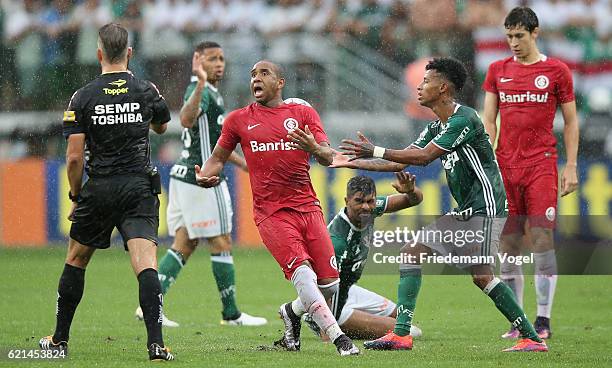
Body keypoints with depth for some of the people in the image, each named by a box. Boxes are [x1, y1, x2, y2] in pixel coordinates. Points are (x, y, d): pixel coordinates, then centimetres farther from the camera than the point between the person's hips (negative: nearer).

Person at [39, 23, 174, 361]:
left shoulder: (82, 98, -4)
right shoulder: (147, 91, 1)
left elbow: (74, 157, -6)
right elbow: (161, 127, 23)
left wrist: (75, 197, 8)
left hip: (98, 190, 0)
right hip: (139, 188, 0)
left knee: (76, 260, 18)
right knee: (146, 263, -9)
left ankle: (59, 339, 26)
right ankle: (156, 343, -25)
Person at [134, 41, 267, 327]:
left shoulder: (211, 93, 19)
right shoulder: (201, 92, -13)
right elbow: (186, 119, -36)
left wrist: (243, 163, 34)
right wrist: (201, 85, -48)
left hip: (184, 175, 10)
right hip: (202, 178, -10)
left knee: (184, 245, 8)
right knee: (221, 244, 0)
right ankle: (231, 313, 7)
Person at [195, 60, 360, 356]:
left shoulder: (303, 113, 10)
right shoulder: (239, 120, 10)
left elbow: (328, 157, 2)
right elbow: (218, 158, 18)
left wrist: (314, 148, -21)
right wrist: (204, 176, -4)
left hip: (308, 206, 2)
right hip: (271, 212, -2)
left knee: (330, 285, -1)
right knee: (303, 273, -23)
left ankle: (292, 312, 28)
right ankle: (339, 339, -22)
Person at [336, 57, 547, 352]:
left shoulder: (464, 119, -16)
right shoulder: (435, 128, 15)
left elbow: (423, 156, -22)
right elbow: (399, 163, 17)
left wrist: (375, 151, -20)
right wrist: (352, 163, 13)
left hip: (485, 208, -10)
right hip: (464, 211, 10)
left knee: (482, 276, -17)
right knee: (411, 252, 3)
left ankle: (532, 338, -9)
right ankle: (401, 334, -2)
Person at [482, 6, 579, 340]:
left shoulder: (556, 71, 3)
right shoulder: (498, 71, 11)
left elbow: (571, 122, 6)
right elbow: (487, 120, 10)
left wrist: (570, 167, -1)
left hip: (541, 165, -3)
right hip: (506, 165, 3)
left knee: (542, 240, -9)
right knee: (508, 245, 1)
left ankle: (543, 320, -5)